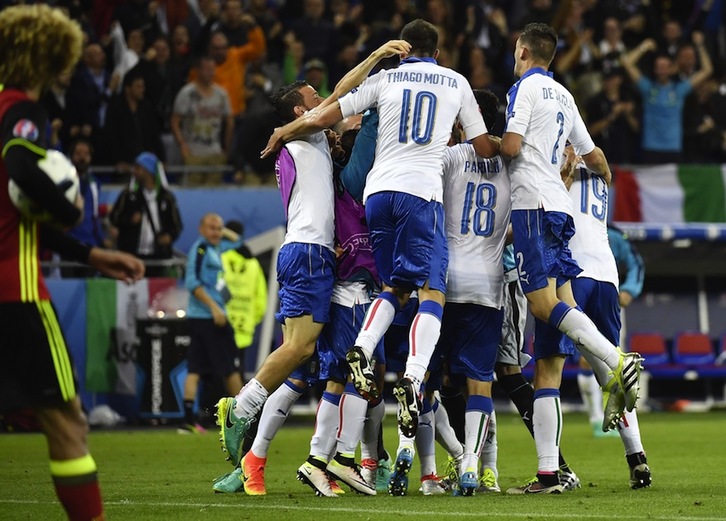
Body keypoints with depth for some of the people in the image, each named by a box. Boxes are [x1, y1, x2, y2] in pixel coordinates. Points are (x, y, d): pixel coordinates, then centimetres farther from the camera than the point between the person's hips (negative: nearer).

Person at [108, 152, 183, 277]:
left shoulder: (166, 197, 7)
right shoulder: (128, 195, 8)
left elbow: (176, 224, 9)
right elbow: (114, 218, 6)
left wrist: (170, 236, -12)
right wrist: (129, 220, -14)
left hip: (158, 255, 0)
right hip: (132, 255, 0)